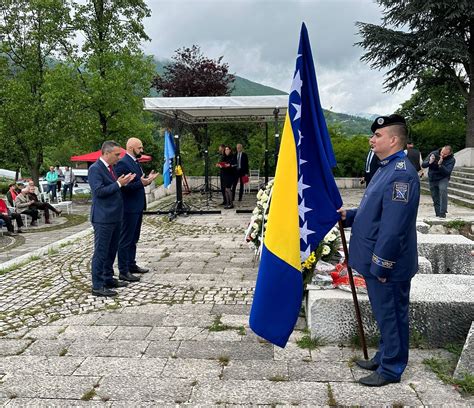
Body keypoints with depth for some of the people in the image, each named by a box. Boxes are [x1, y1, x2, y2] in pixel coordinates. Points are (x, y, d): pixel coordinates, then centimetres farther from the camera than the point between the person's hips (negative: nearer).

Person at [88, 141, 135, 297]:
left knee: (111, 250, 17)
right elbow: (99, 191, -22)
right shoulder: (95, 169, -13)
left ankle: (108, 279, 30)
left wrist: (123, 183, 6)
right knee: (101, 252, -3)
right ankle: (97, 286, 4)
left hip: (115, 217, 9)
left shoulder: (110, 168, 15)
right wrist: (118, 184, -18)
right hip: (103, 218, -9)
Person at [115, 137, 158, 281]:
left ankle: (131, 265, 30)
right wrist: (141, 183, -29)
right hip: (129, 208, -10)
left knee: (133, 239, 18)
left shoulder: (135, 162, 14)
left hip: (137, 207, 10)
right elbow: (122, 186, -23)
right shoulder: (122, 163, -16)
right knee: (125, 240, -1)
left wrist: (147, 180, 5)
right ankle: (123, 271, 6)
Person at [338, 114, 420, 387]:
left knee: (390, 314, 6)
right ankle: (384, 356, 38)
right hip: (376, 261, 10)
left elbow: (393, 227, -25)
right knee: (385, 313, 22)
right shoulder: (387, 168, 12)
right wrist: (349, 216, 5)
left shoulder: (401, 173, -22)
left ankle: (391, 369, 21)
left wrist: (380, 265, -22)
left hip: (388, 265, -10)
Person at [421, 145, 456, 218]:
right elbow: (423, 165, -12)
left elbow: (447, 172, -25)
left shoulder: (451, 160, -14)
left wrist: (440, 165, -38)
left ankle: (442, 212, -24)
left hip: (443, 178, -3)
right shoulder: (434, 154, -11)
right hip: (432, 179, 3)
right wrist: (429, 162, -32)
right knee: (435, 197, 7)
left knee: (443, 190, -28)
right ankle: (438, 213, 23)